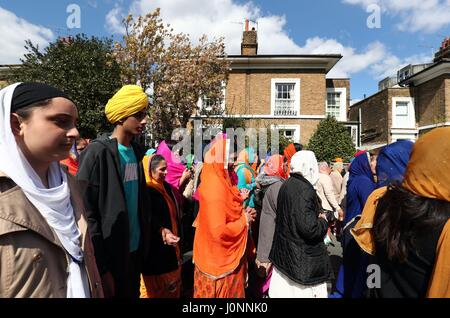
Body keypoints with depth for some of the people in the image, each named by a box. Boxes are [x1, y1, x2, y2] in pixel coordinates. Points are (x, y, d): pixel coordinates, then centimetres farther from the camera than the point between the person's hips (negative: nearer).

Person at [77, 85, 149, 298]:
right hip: (109, 254, -7)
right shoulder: (97, 152, -16)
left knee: (131, 293, 22)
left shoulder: (136, 151, 4)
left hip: (134, 250, 7)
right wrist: (101, 267, -16)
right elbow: (86, 213, -17)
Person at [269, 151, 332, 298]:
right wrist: (323, 221, -7)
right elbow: (309, 228, -27)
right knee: (304, 292, 7)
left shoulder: (286, 185, 5)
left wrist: (317, 216, 11)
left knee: (283, 291, 15)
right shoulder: (304, 189, -21)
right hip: (304, 260, -8)